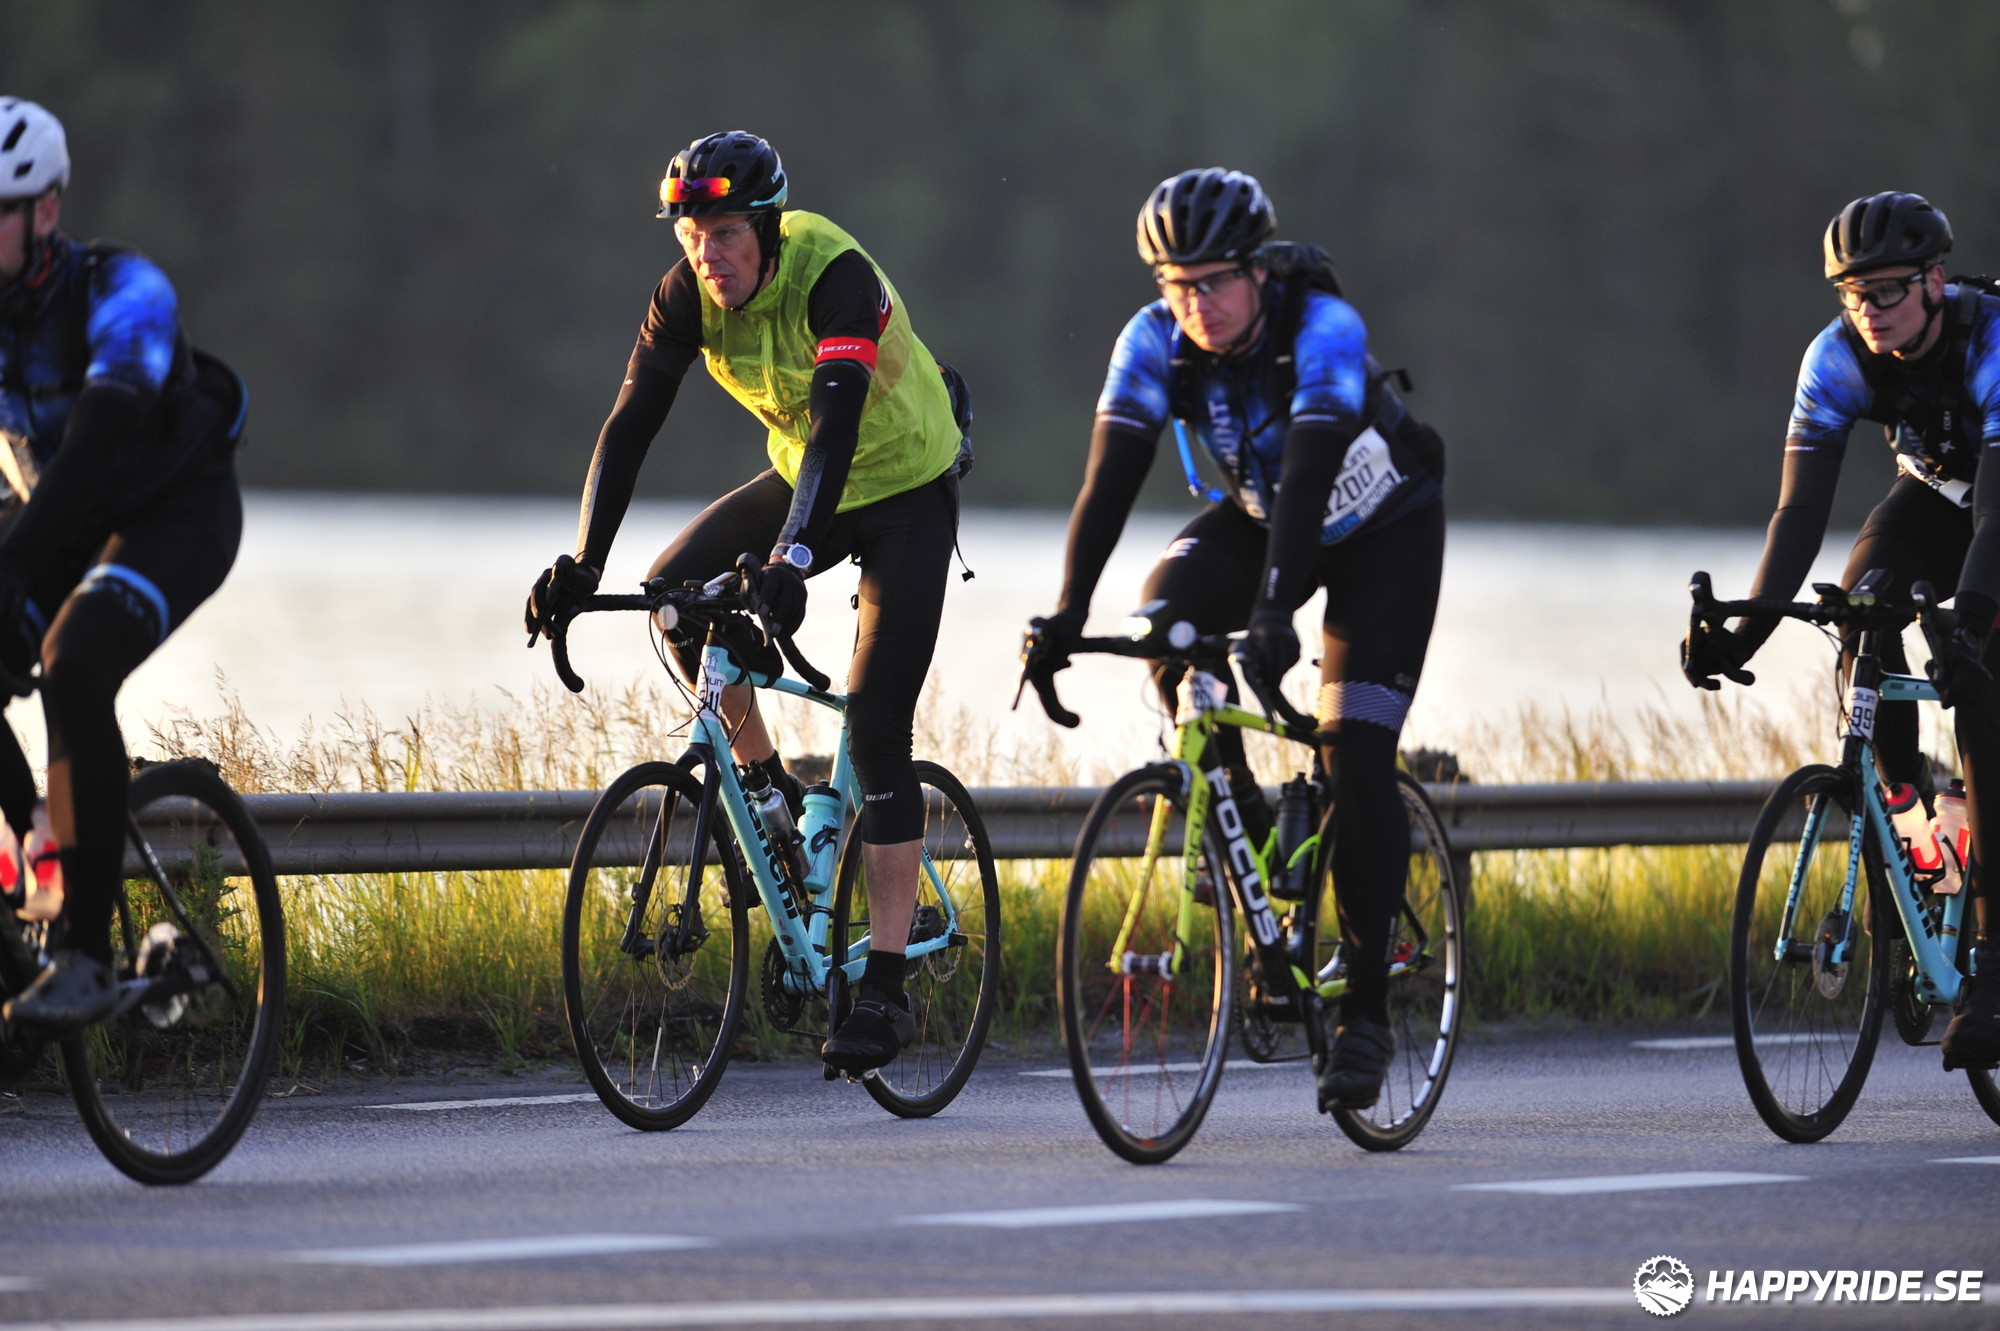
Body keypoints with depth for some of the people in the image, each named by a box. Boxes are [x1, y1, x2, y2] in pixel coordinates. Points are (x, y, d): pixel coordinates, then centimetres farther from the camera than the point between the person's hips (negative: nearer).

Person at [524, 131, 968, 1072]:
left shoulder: (836, 277, -31)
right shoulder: (688, 293, -15)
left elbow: (837, 418, -42)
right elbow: (629, 427, -17)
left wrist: (793, 555, -55)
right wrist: (582, 565, -28)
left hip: (906, 491, -6)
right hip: (804, 477, 6)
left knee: (876, 728, -13)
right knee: (673, 591, -14)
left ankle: (885, 987, -12)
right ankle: (766, 788, 6)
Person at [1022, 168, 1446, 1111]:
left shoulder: (1324, 330, -34)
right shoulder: (1154, 343, -21)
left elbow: (1308, 478, -44)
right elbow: (1111, 477, -27)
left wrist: (1275, 615, -56)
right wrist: (1067, 613, -38)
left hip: (1383, 528, -4)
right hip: (1258, 512, 4)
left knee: (1356, 760, -15)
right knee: (1170, 612, -29)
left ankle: (1366, 1010, -7)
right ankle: (1239, 812, -8)